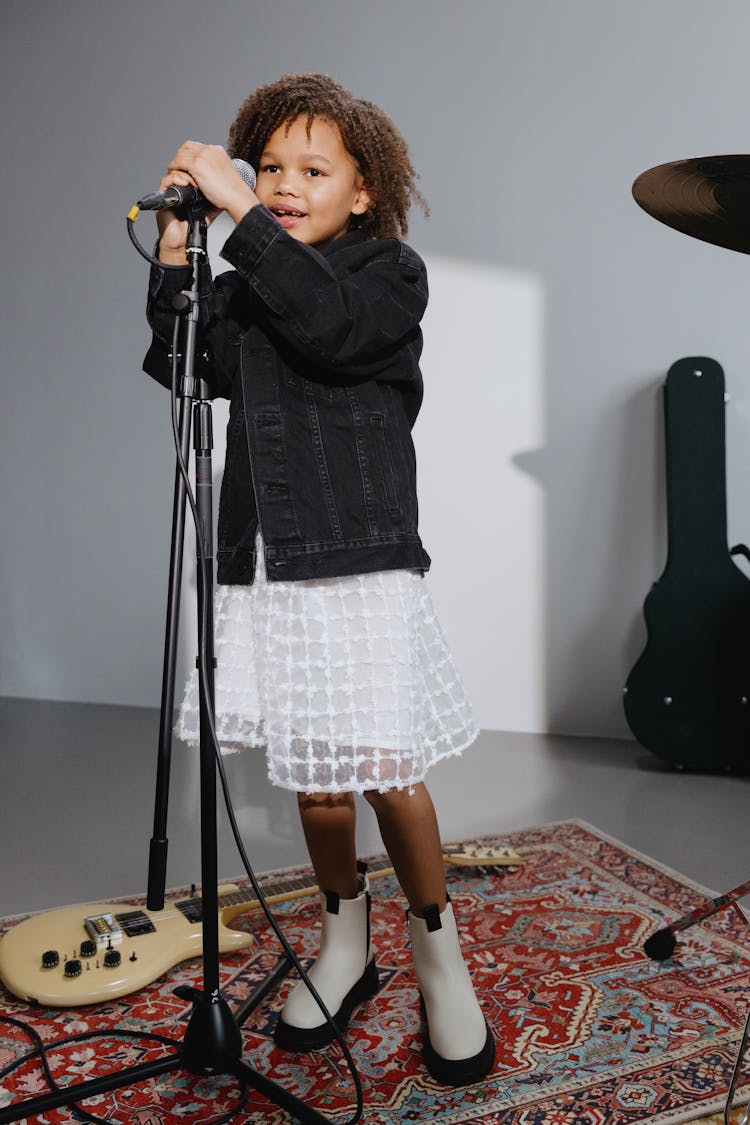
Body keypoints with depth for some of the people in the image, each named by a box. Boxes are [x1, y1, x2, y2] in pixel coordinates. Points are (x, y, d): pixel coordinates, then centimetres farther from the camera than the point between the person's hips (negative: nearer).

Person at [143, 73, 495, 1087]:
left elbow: (331, 326, -17)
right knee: (313, 776, 11)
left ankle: (438, 952, 21)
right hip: (264, 563, 4)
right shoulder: (244, 285, 15)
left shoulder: (391, 271, 3)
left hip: (359, 557, -4)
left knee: (385, 770, -5)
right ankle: (345, 941, 33)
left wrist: (242, 212, -15)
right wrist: (175, 258, -3)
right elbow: (191, 366, 4)